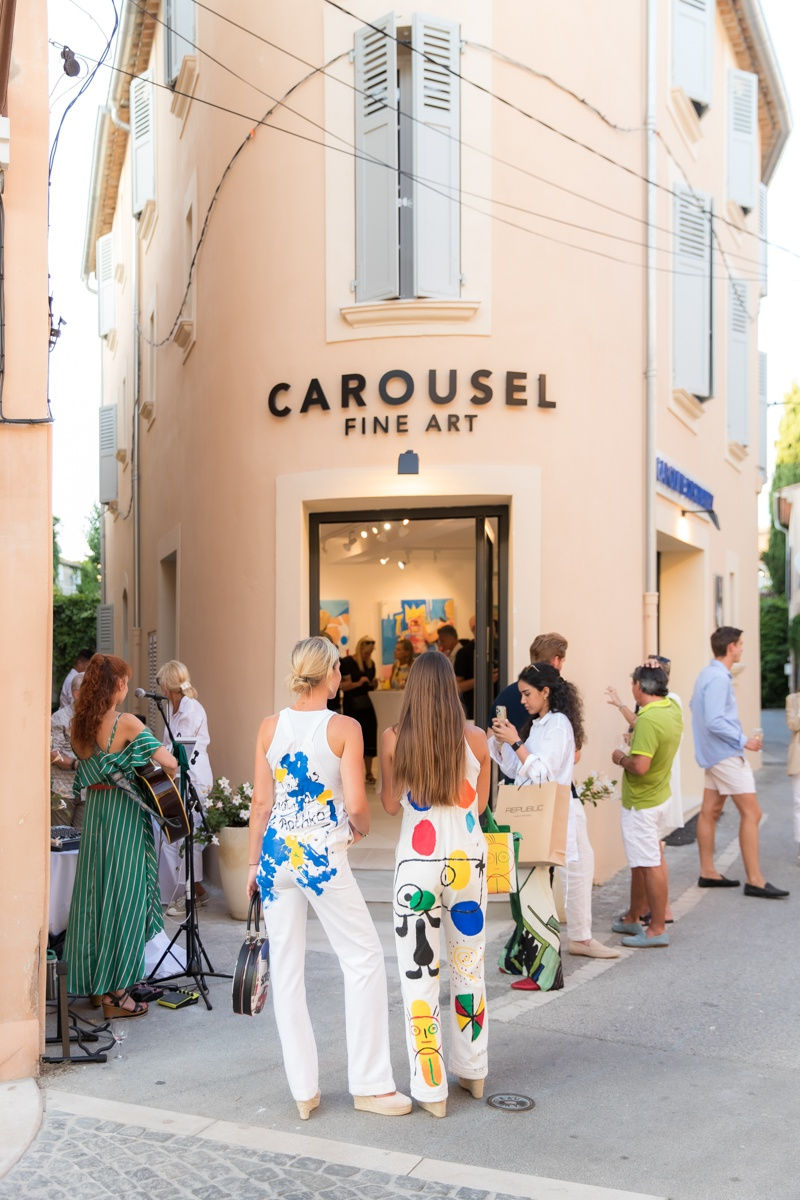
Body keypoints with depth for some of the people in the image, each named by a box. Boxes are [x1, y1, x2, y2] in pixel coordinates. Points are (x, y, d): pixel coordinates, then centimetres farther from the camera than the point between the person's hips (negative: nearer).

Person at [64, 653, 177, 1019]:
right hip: (123, 813, -7)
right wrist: (170, 772, 1)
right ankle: (114, 991, 4)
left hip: (93, 810, 7)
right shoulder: (126, 723, -14)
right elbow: (168, 762, -20)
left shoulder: (81, 725, 6)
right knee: (123, 896, 0)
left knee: (95, 893, 13)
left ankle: (91, 981, 22)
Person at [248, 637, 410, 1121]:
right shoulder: (345, 727, -9)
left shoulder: (270, 726, 2)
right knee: (365, 959, 9)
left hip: (277, 854, 4)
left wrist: (254, 864, 13)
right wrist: (362, 826, 9)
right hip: (324, 857, -4)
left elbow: (262, 802, 4)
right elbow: (356, 804, -14)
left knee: (286, 967, 11)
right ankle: (370, 1084, 12)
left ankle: (304, 1089, 18)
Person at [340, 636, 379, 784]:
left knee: (371, 736, 2)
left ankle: (368, 772, 9)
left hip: (366, 704, 6)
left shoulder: (370, 664, 11)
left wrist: (374, 684, -2)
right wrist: (358, 683, -25)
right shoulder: (348, 662, -8)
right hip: (351, 705, -6)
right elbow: (344, 686, -12)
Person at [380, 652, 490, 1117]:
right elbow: (479, 804, 8)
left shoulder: (394, 739, -8)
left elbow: (391, 804, 3)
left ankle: (432, 1088, 9)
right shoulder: (476, 739, -4)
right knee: (470, 967, 18)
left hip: (419, 863, -2)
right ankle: (473, 1071, 32)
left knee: (420, 973, 6)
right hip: (468, 859, 2)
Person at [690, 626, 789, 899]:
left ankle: (708, 872, 19)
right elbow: (714, 722, -26)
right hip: (726, 754, -10)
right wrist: (744, 741, -18)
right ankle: (754, 880, -5)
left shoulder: (707, 674, 12)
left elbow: (694, 706, 25)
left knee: (710, 812, 12)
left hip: (714, 754, 10)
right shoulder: (718, 679, -20)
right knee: (751, 813, -7)